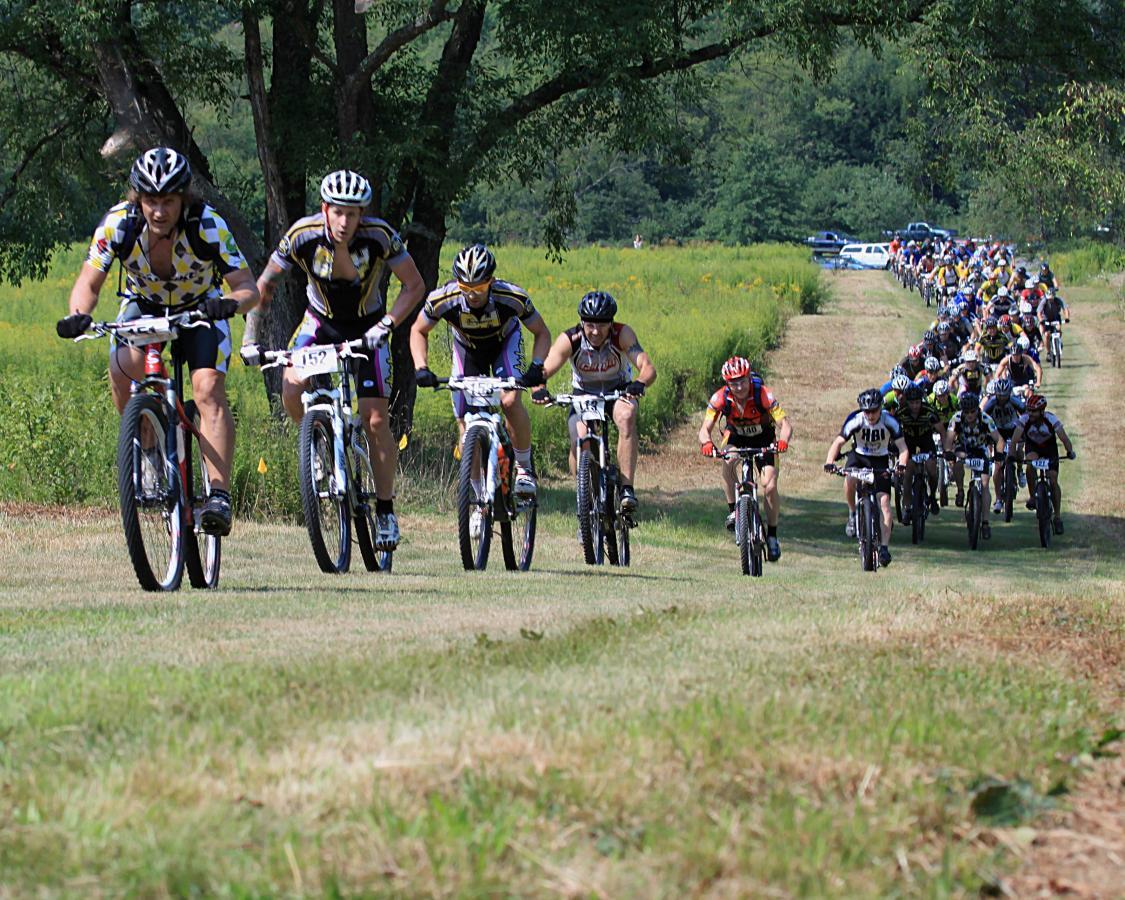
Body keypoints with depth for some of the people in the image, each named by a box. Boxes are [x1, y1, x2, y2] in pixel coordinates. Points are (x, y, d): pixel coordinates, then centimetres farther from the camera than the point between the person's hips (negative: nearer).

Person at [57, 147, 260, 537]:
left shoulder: (208, 225, -30)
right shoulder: (119, 224, -27)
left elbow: (248, 288, -29)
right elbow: (88, 284, -23)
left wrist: (231, 304, -53)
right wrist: (79, 316, -45)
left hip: (201, 308, -1)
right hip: (144, 304, 1)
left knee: (209, 389, -24)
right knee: (123, 367, -28)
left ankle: (219, 495, -26)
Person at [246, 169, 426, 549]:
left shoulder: (380, 236, -27)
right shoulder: (303, 236, -24)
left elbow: (415, 286, -16)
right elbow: (264, 286, -11)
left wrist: (386, 324, -29)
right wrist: (250, 336, -18)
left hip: (367, 328, -1)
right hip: (321, 321, 1)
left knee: (376, 421, -9)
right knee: (292, 391, -25)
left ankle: (385, 510, 7)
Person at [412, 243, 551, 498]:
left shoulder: (513, 298, -36)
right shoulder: (442, 300, -34)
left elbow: (541, 333, -18)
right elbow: (418, 331, -13)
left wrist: (536, 367, -34)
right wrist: (421, 368, -27)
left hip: (505, 343, -2)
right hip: (467, 348, 2)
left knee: (510, 401, -26)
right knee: (465, 421, -5)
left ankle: (524, 466, -6)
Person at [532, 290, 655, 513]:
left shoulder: (623, 334, -25)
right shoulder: (569, 340, -24)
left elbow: (648, 367, -35)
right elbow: (544, 371, -30)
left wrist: (640, 384, -58)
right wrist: (539, 388, -53)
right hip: (584, 395, 1)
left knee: (626, 416, -34)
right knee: (578, 443, -26)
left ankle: (627, 489, -32)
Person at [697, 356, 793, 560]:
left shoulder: (763, 395, -31)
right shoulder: (720, 398, -27)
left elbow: (785, 424, -33)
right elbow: (705, 428, -27)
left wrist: (783, 440, -55)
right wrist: (707, 443, -51)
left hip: (764, 438, -1)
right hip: (736, 436, 1)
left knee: (769, 487, -15)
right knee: (727, 461, -34)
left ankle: (772, 535, 3)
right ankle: (733, 510, -19)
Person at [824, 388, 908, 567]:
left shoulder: (889, 421, -22)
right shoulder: (855, 420, -24)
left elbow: (902, 447, -22)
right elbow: (838, 442, -27)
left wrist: (901, 465, -42)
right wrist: (829, 462, -44)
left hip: (880, 461, 0)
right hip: (859, 457, 0)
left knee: (884, 501, -14)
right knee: (850, 480, -33)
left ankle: (884, 547, -12)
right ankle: (853, 514, -6)